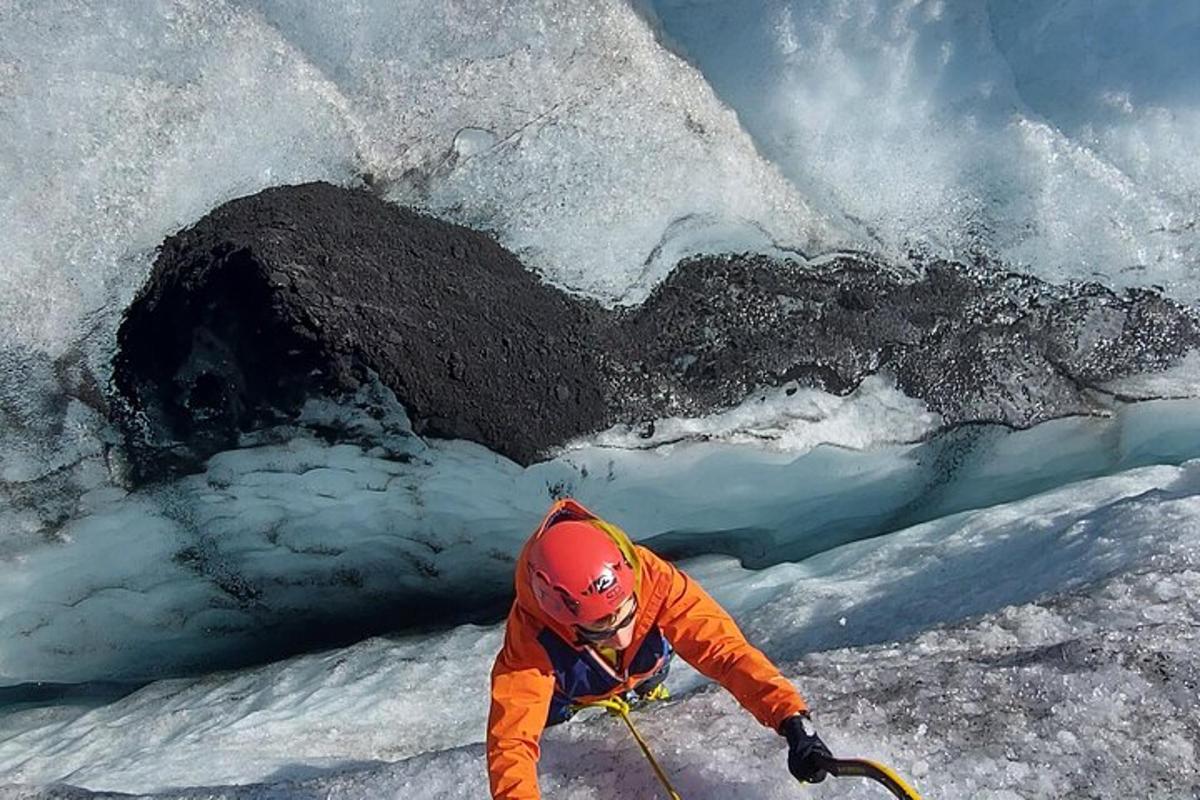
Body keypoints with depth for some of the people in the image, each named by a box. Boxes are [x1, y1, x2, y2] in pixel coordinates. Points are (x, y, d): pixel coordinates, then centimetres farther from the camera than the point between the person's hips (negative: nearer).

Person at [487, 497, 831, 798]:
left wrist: (792, 719, -57)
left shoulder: (651, 578, -44)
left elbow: (724, 648, -46)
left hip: (644, 683, 2)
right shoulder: (531, 635, -45)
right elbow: (511, 739, -46)